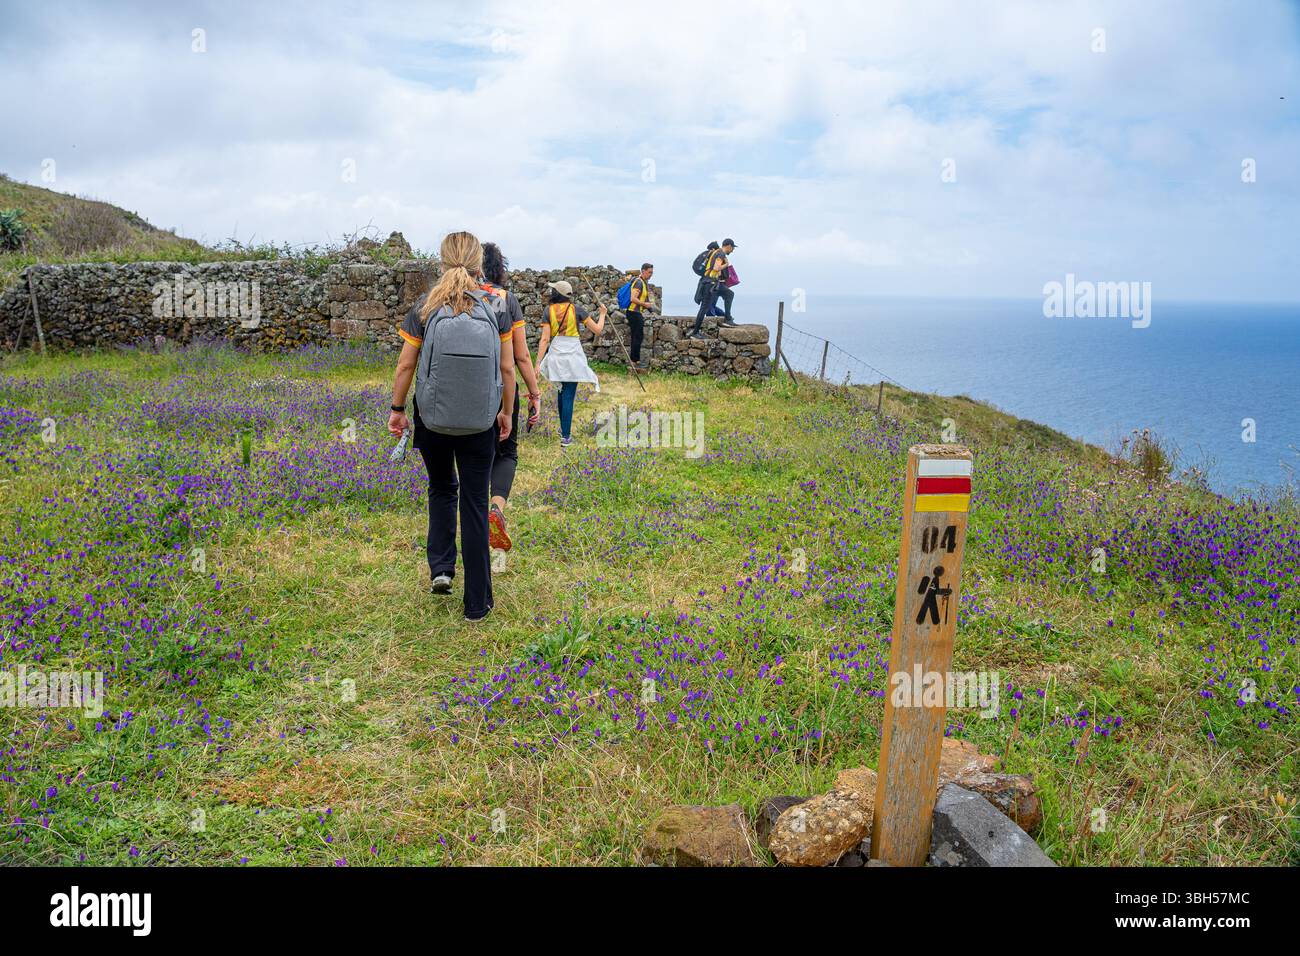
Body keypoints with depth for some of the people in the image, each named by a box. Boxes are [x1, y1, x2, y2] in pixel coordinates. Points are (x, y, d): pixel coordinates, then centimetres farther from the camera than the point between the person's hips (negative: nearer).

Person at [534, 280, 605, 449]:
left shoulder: (549, 310, -1)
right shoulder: (576, 309, -4)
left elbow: (545, 339, -6)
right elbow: (597, 330, -2)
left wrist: (538, 362, -6)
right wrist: (603, 314, 16)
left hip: (556, 355, 2)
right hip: (573, 355, -2)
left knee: (562, 392, 22)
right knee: (568, 396, -1)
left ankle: (563, 428, 32)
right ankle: (565, 437, -3)